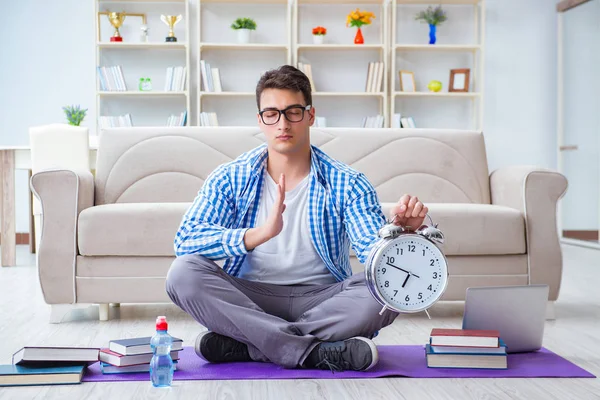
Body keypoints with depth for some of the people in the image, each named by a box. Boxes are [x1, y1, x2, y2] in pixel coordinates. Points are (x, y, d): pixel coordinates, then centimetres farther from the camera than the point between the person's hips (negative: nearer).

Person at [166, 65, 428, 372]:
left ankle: (244, 345, -26)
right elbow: (185, 240, -15)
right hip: (249, 300, 0)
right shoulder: (229, 179, 0)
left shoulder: (347, 184, 0)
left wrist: (400, 229, -36)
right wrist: (260, 234, -31)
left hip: (320, 300, 0)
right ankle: (313, 352, -30)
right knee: (183, 273, -27)